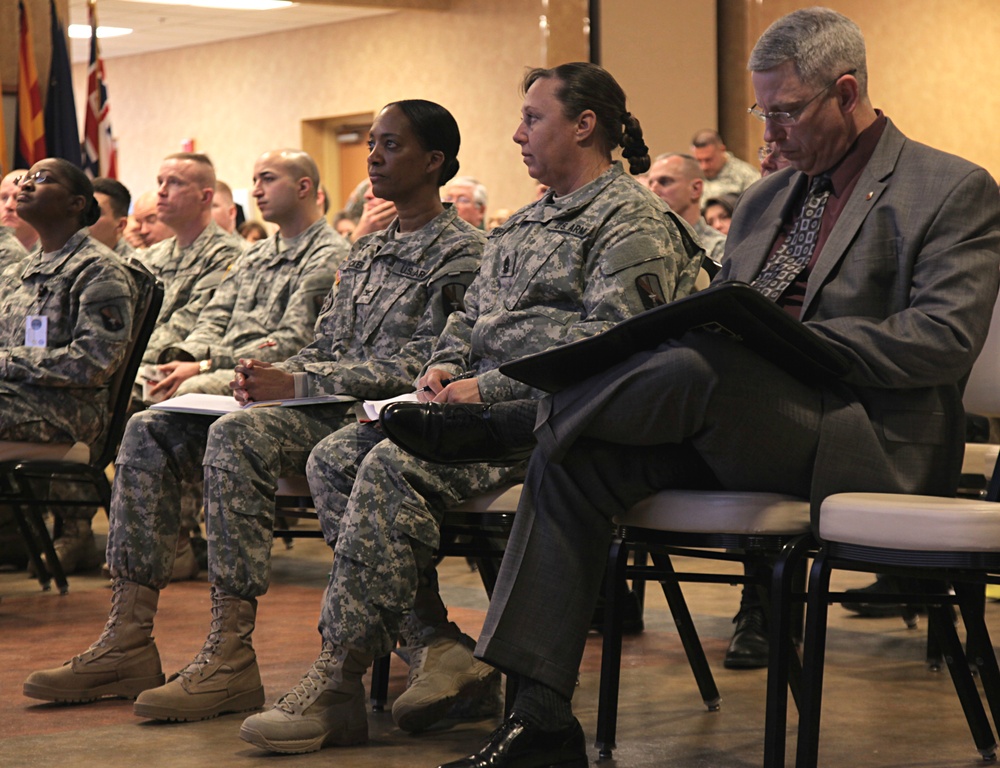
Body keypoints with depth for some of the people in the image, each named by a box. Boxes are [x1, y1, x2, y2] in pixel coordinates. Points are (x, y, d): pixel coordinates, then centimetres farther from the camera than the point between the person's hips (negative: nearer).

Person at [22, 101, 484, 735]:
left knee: (237, 437, -34)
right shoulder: (365, 253, 24)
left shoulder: (460, 252, -4)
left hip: (389, 419, -9)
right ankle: (129, 640, -12)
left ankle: (232, 658, -35)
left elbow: (425, 366, -15)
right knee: (152, 431, -6)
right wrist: (273, 378, -2)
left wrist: (295, 383, -18)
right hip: (329, 410, 9)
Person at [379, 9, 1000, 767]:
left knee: (704, 367, -35)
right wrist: (690, 325, -4)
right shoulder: (765, 200, 23)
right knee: (572, 459, -19)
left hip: (862, 442, -6)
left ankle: (507, 426, -13)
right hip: (733, 428, 7)